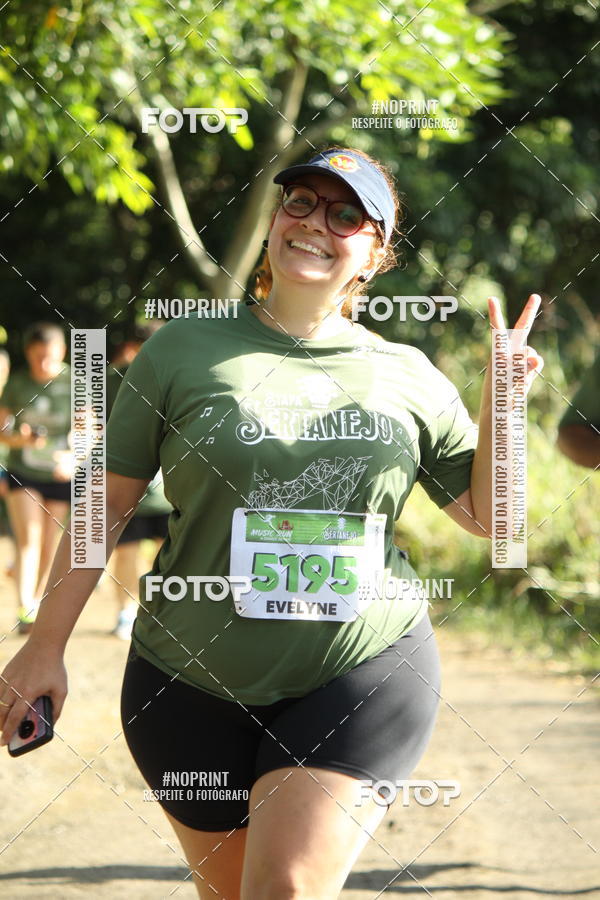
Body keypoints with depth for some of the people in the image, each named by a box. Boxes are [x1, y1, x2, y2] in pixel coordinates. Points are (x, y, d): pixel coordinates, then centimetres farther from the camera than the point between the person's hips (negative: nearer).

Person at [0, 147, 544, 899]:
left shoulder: (409, 378, 6)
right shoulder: (184, 350, 1)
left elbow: (486, 515, 12)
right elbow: (108, 501, 4)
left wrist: (500, 405, -4)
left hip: (362, 675, -1)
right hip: (195, 685, 1)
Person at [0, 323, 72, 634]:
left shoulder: (74, 382, -8)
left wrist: (74, 456, -26)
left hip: (60, 475, 0)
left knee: (49, 546, 6)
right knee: (28, 540, -15)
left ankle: (37, 603, 23)